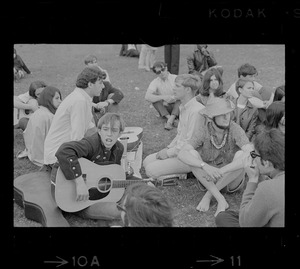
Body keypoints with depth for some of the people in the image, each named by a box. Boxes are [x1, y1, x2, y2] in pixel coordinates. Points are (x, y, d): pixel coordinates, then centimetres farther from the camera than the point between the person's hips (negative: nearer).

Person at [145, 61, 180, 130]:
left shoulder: (176, 78, -9)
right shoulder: (155, 82, -6)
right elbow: (147, 96, -22)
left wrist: (171, 98, -24)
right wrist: (163, 97, -31)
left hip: (177, 107, -1)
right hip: (165, 108, 1)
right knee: (154, 97, -21)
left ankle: (170, 121, -41)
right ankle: (169, 118, -33)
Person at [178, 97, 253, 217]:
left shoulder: (235, 129, -20)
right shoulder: (203, 131, -16)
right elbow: (181, 154, -26)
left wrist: (222, 170, -40)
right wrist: (205, 166, -42)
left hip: (232, 179, -1)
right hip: (209, 180, 1)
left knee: (241, 154, -29)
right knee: (192, 153, -24)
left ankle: (208, 195, -17)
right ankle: (220, 200, -25)